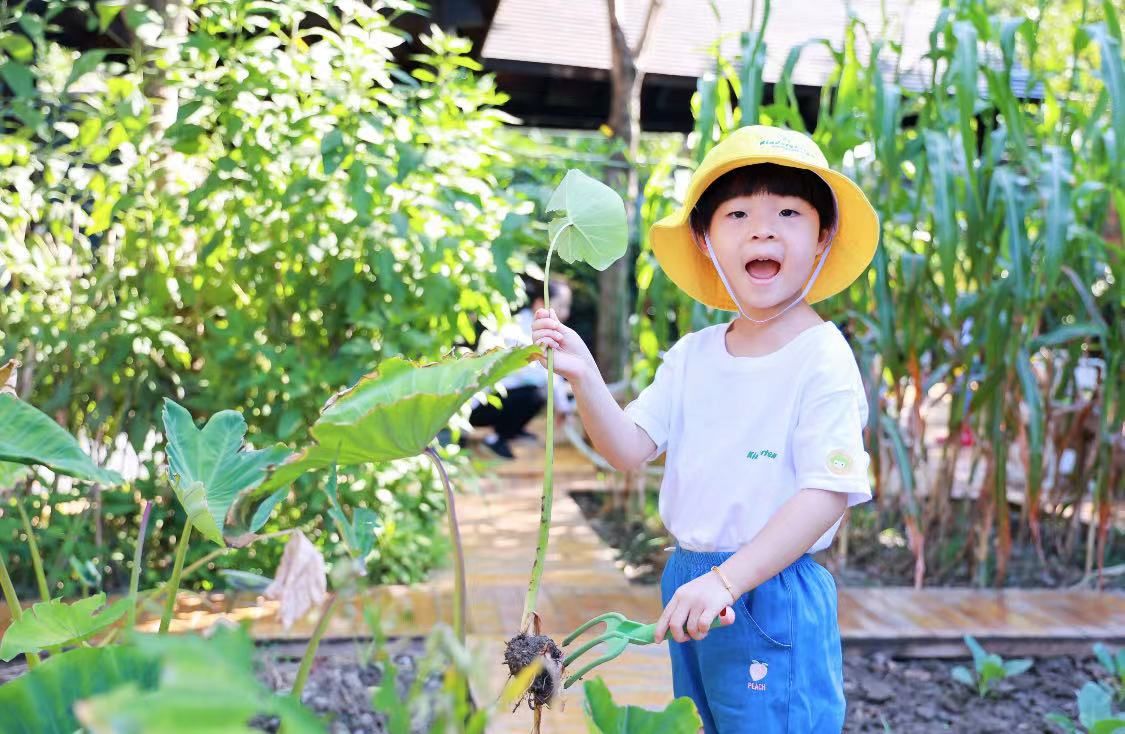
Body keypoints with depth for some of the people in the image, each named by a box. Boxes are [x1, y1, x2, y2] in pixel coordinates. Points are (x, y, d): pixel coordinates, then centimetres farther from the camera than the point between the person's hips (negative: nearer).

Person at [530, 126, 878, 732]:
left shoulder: (822, 359, -15)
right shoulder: (692, 355, 3)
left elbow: (826, 493, -20)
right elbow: (628, 449, 0)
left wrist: (727, 580, -26)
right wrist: (584, 376, -16)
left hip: (771, 595, -6)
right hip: (688, 580, 6)